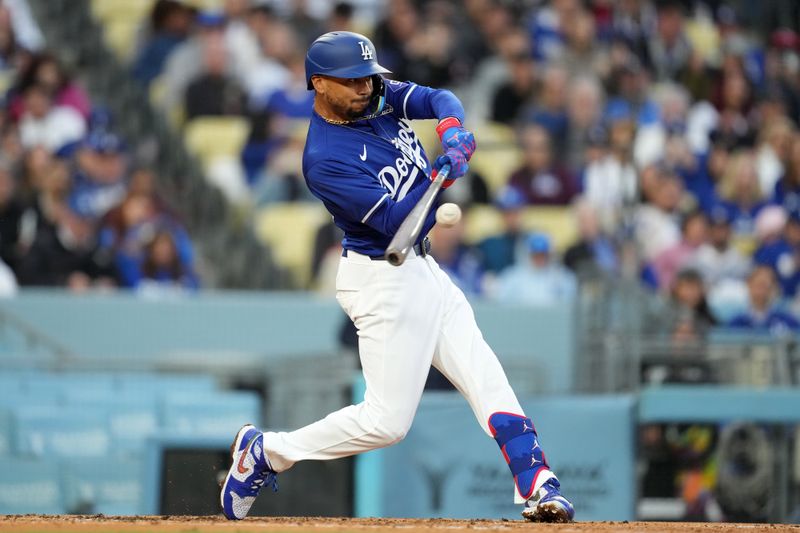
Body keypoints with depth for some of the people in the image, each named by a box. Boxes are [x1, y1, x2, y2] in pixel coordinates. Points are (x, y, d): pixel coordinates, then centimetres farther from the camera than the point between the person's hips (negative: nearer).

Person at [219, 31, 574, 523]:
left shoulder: (378, 96, 3)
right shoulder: (325, 160, -21)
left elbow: (439, 99, -3)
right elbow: (394, 220, -22)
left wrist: (453, 129, -23)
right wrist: (440, 177, -30)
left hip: (421, 270, 9)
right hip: (384, 280, -8)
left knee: (486, 378, 0)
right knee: (387, 421, -7)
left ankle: (538, 487, -3)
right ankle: (266, 453, 7)